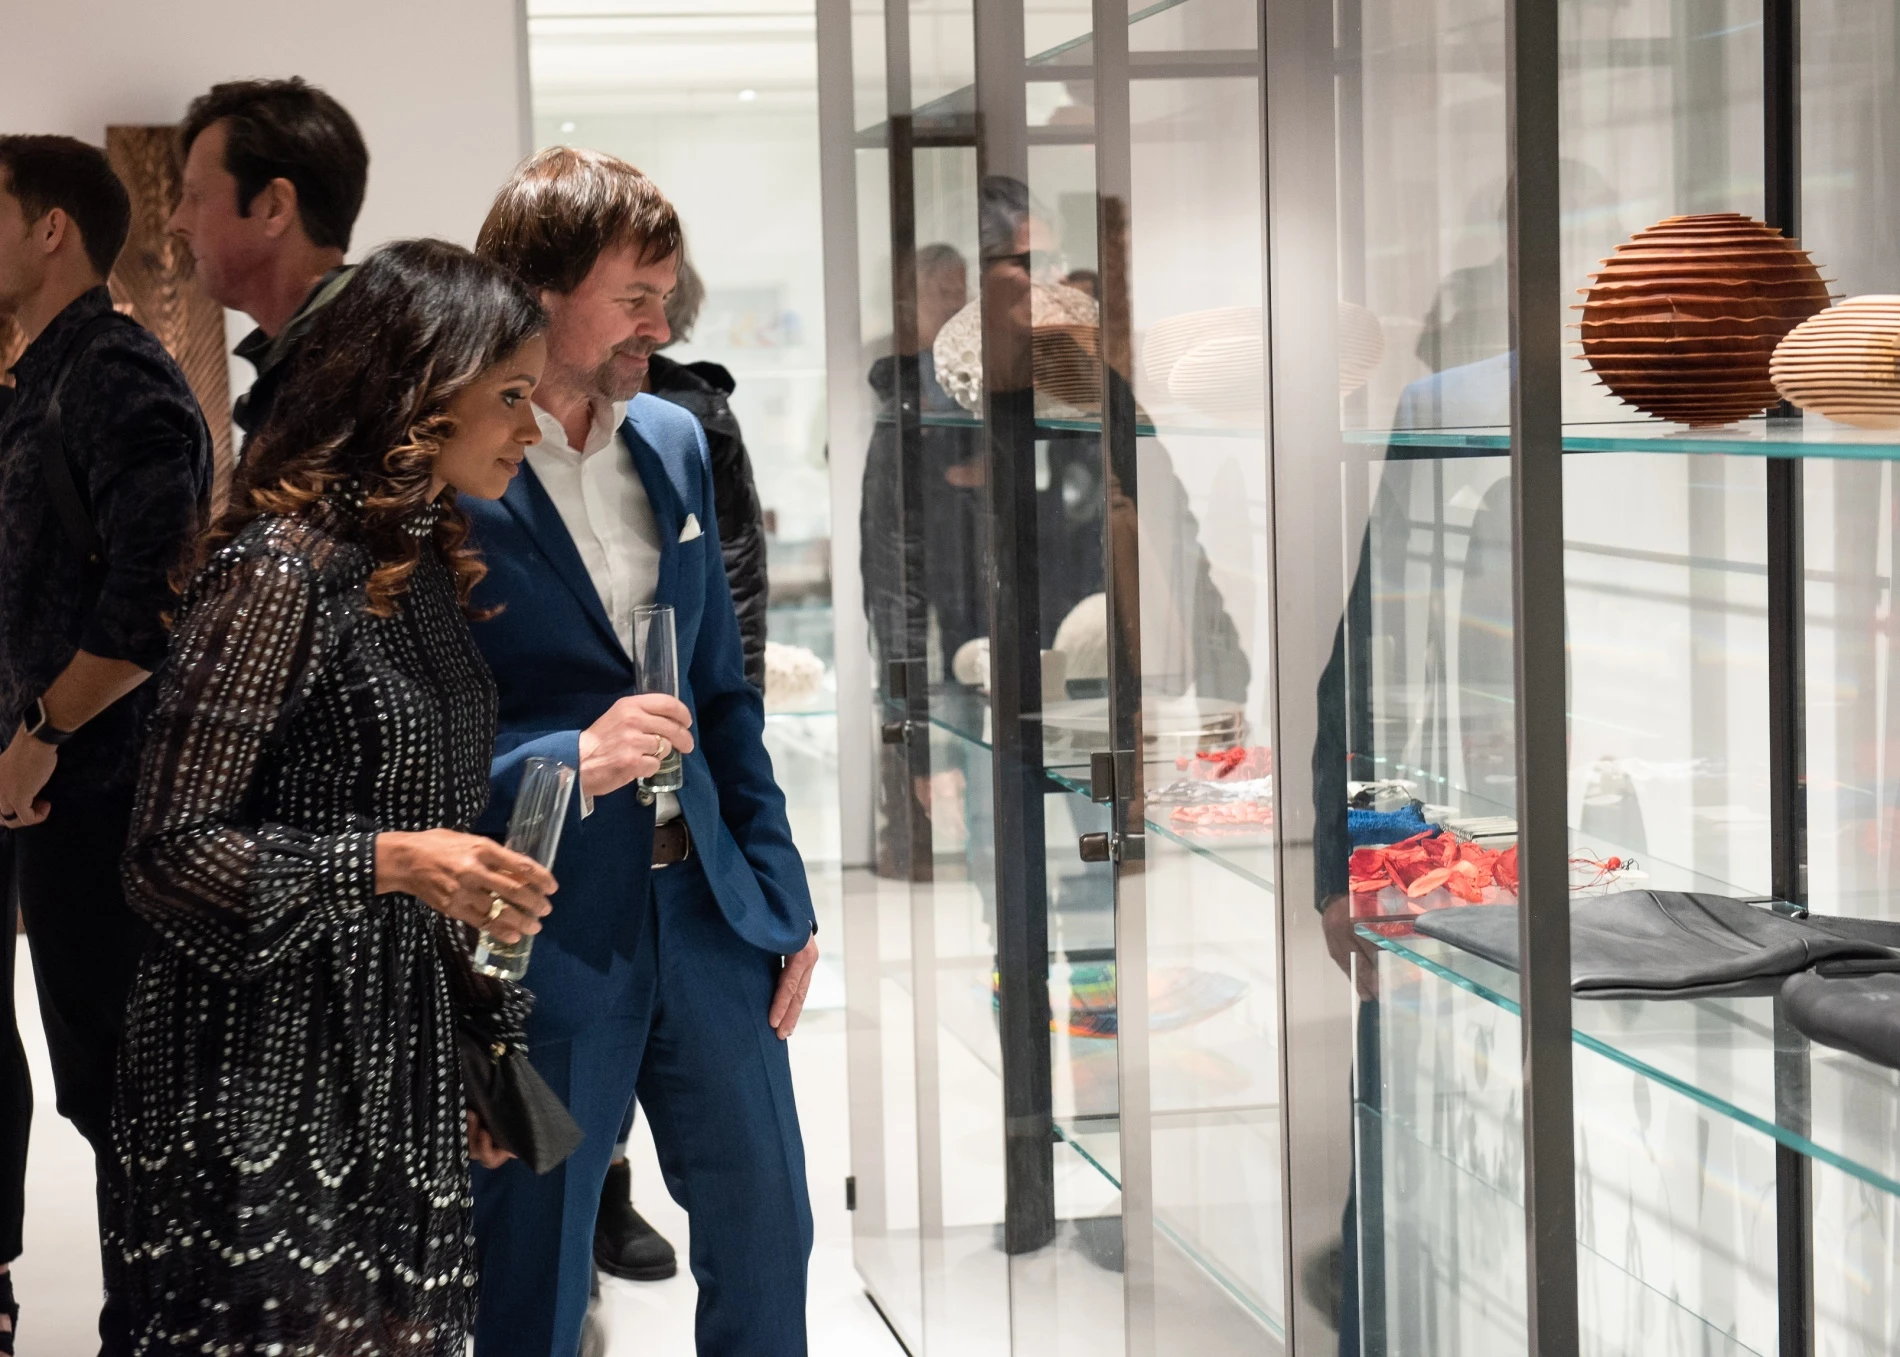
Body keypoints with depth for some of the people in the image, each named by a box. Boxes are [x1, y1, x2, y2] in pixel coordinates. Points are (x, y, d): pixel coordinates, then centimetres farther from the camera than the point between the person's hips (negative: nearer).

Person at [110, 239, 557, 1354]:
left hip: (401, 1074, 8)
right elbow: (170, 851, -15)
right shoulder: (280, 570, -14)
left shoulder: (428, 568, 12)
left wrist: (483, 1037, 17)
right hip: (271, 1083, -8)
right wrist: (389, 862, -25)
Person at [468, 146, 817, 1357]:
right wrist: (569, 760, -26)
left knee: (769, 1228, 15)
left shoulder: (676, 442, 8)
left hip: (704, 911, 6)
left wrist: (780, 893, 11)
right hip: (543, 933, -6)